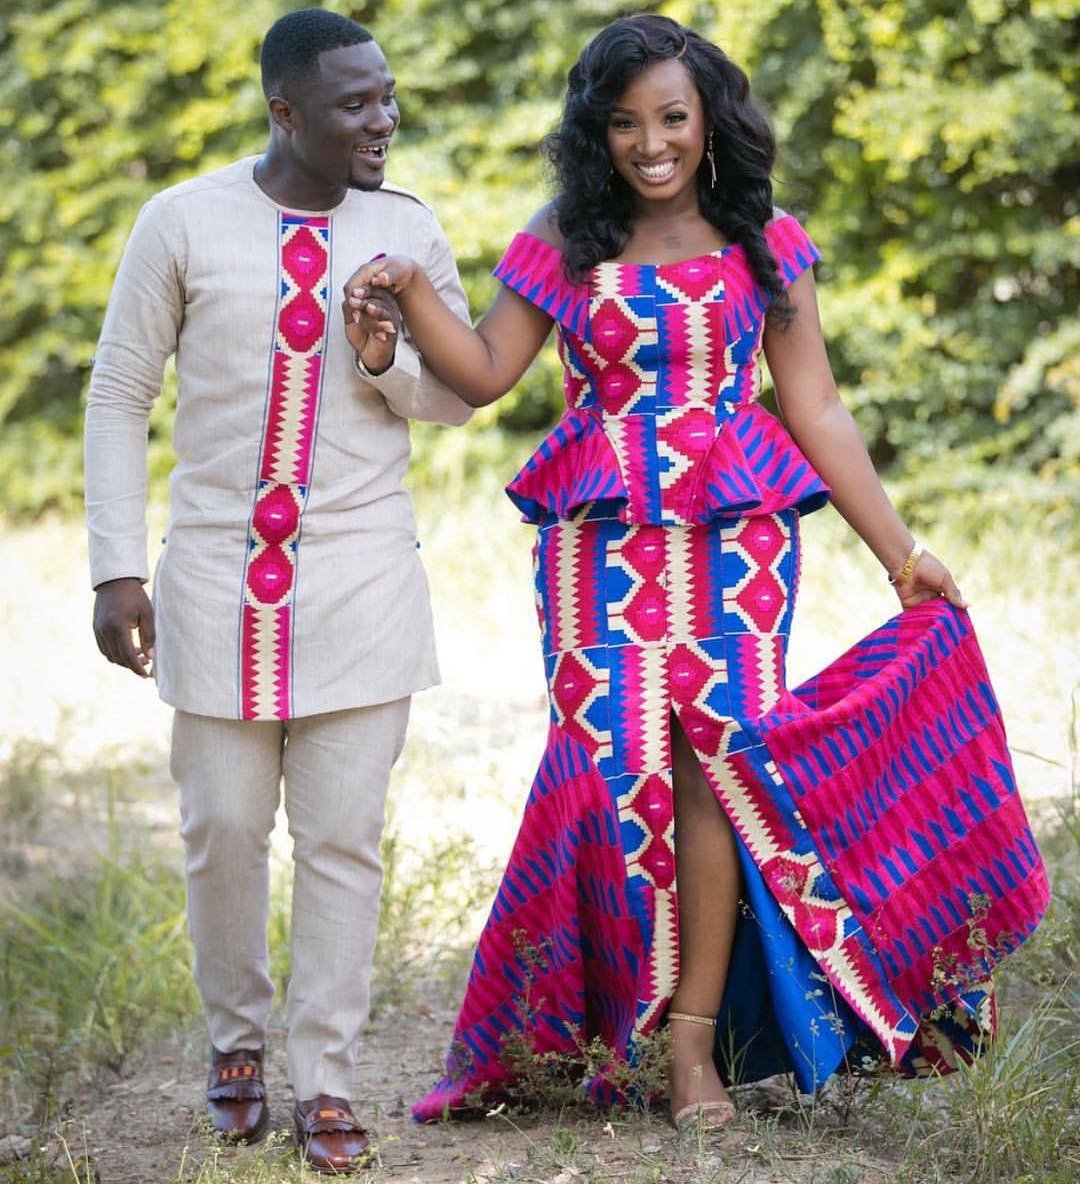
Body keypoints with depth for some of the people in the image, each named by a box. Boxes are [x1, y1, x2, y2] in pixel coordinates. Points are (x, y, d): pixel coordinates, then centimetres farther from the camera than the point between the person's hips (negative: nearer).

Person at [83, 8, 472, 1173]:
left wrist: (388, 360, -11)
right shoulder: (182, 222, -2)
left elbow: (460, 398, 12)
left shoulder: (408, 231, 3)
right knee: (223, 827, 5)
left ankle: (326, 1080, 11)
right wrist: (116, 568, -3)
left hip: (361, 583, 1)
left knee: (342, 836, 1)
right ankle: (235, 1037, 29)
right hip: (218, 576, -1)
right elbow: (119, 396, 3)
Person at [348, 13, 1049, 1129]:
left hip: (735, 537, 0)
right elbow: (485, 372, 3)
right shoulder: (565, 244, 7)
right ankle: (605, 1022, 6)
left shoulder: (764, 245, 6)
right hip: (601, 540, 0)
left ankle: (697, 1041, -3)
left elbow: (816, 411, 9)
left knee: (716, 761, -8)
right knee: (616, 758, -8)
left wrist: (901, 553, 8)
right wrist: (412, 293, -15)